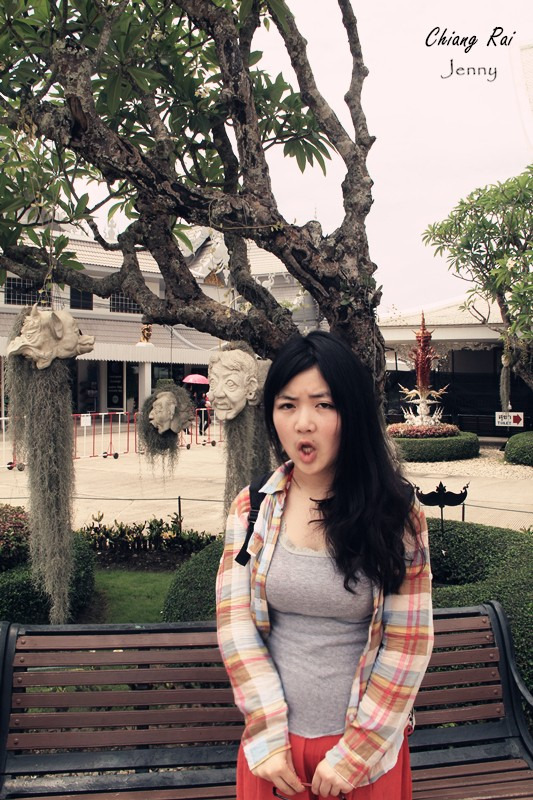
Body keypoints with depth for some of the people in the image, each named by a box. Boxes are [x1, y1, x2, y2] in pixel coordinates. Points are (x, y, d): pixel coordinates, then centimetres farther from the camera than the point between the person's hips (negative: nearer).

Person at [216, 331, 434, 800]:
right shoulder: (252, 509, -5)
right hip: (276, 742, 2)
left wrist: (355, 753, -10)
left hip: (369, 745, -1)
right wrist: (267, 734, -10)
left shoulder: (397, 517, -11)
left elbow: (407, 644, -10)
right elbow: (235, 623, -5)